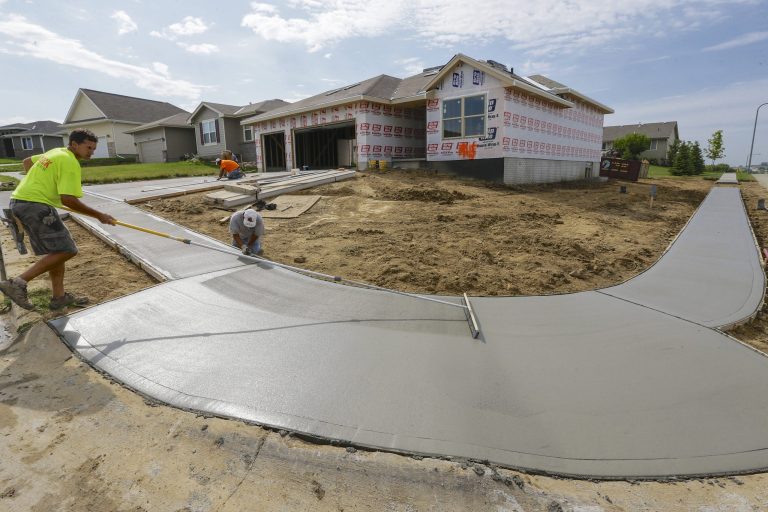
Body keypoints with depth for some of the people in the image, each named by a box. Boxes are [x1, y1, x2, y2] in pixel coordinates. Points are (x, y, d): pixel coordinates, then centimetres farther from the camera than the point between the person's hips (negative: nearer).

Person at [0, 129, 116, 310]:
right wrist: (98, 215, -16)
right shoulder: (70, 162, -14)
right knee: (66, 250, -9)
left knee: (56, 250, 11)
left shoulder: (56, 152, 17)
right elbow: (68, 200, -21)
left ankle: (59, 296, 14)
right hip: (36, 206, -10)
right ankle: (18, 283, -8)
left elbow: (27, 161, 34)